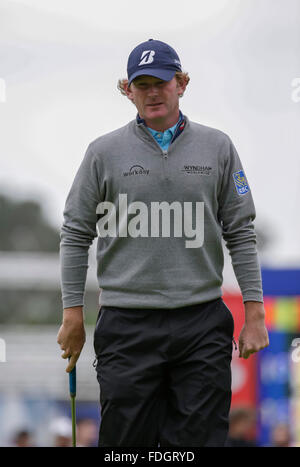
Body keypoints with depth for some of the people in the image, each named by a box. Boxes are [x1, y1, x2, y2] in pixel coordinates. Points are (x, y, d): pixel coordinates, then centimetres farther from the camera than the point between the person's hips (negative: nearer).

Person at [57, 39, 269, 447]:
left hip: (202, 323, 1)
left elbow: (241, 233, 8)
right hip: (127, 324, -1)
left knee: (199, 439, -1)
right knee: (127, 438, -1)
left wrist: (255, 312, 2)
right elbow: (77, 235, 7)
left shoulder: (217, 148, 7)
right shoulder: (104, 152, 4)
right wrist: (73, 314, 2)